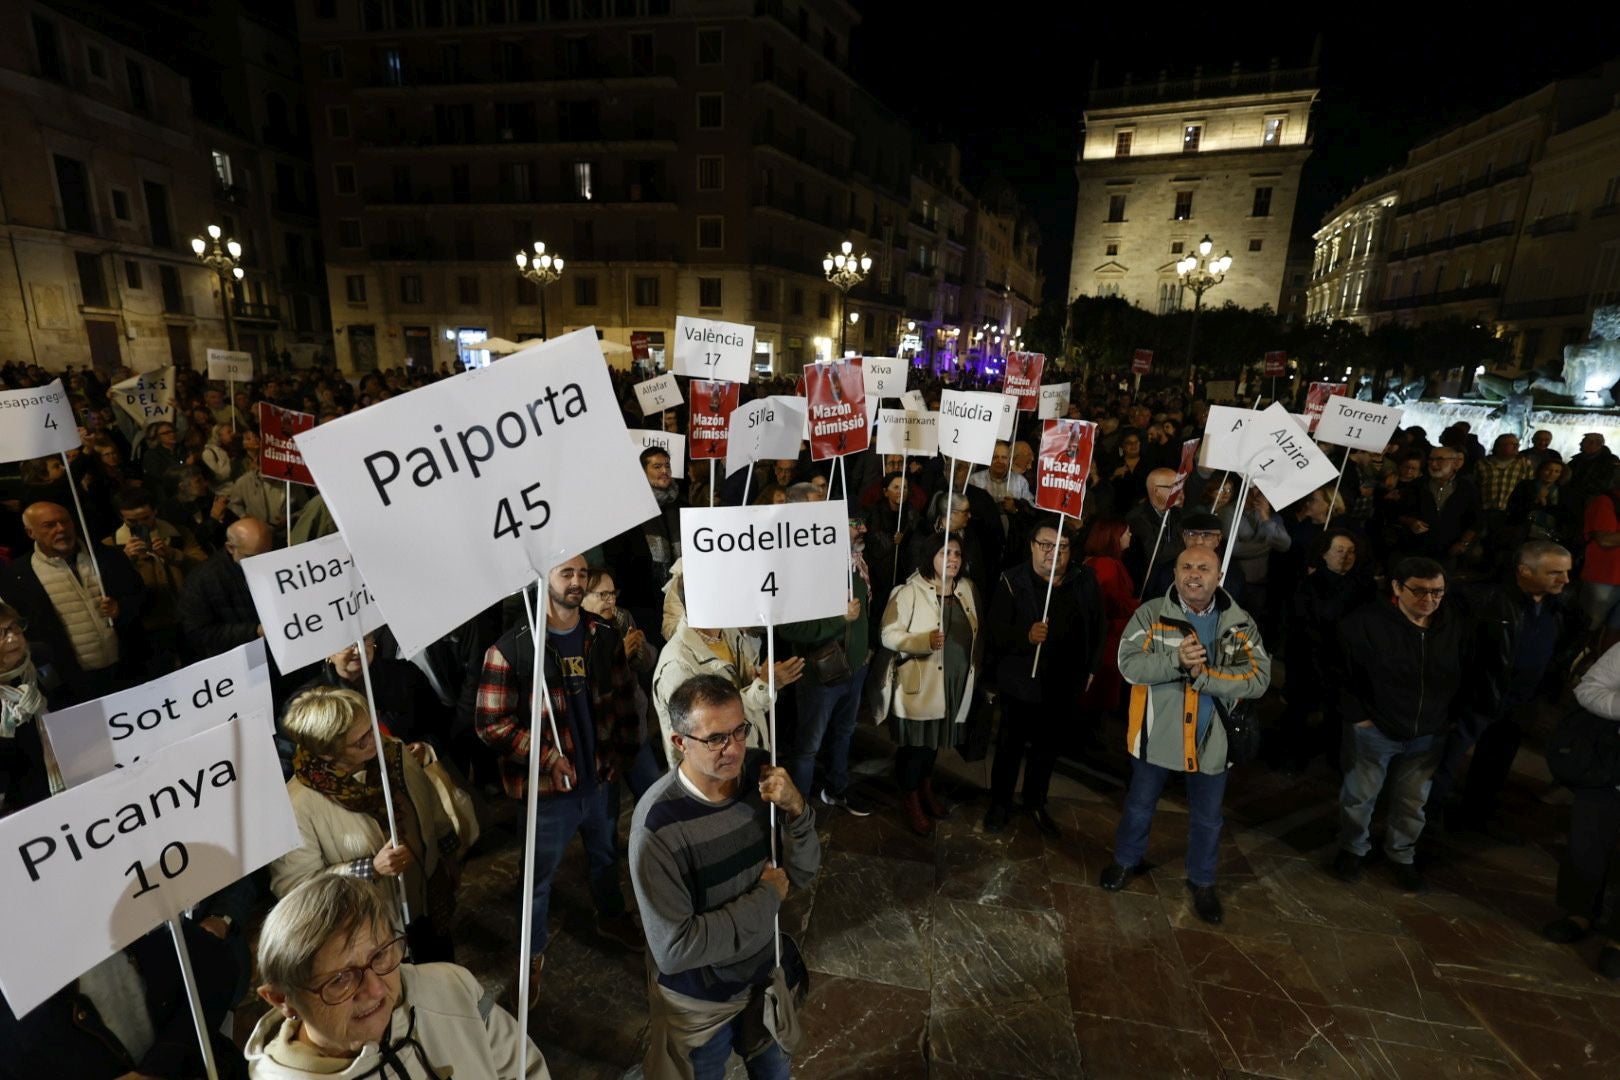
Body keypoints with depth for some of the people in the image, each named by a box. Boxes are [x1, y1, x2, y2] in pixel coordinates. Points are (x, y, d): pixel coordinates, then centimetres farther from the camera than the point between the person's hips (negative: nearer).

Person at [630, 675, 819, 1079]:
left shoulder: (761, 773, -18)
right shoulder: (659, 822, -32)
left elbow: (803, 873, -10)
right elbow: (674, 948, -29)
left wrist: (796, 811, -29)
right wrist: (767, 895, -23)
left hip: (767, 972, 5)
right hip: (699, 999, -4)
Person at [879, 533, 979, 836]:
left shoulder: (966, 588, 3)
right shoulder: (910, 591, -16)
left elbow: (974, 632, 13)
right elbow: (889, 635, -19)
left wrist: (975, 665, 11)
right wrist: (926, 641, -31)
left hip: (955, 682, 6)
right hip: (920, 684, -5)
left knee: (936, 739, 21)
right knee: (914, 743, 7)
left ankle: (927, 788, 43)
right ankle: (912, 802, 26)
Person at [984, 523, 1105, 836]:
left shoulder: (1085, 580, -3)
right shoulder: (1013, 582, -13)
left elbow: (1097, 627, 9)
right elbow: (996, 633, -18)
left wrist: (1091, 667, 10)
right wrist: (1026, 635, -36)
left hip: (1065, 684, 3)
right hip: (1021, 682, -3)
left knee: (1048, 748, 19)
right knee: (1010, 746, 12)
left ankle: (1036, 803, 40)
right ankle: (1000, 804, 32)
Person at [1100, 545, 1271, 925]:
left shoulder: (1241, 623, -5)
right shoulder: (1151, 614, -10)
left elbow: (1258, 678, -14)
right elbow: (1129, 664, -19)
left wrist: (1203, 676, -26)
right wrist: (1175, 660, -34)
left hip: (1211, 738, 1)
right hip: (1157, 734, -1)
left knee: (1207, 819, 19)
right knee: (1139, 806, 19)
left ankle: (1202, 882, 42)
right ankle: (1126, 861, 43)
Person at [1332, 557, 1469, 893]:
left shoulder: (1455, 623, -6)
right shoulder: (1366, 622, -21)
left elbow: (1467, 674, 11)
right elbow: (1339, 672, -12)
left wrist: (1451, 717, 9)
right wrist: (1356, 715, -11)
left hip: (1428, 735, 4)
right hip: (1373, 729, -4)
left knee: (1413, 801, 18)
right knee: (1360, 795, 12)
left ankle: (1402, 856, 40)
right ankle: (1352, 849, 35)